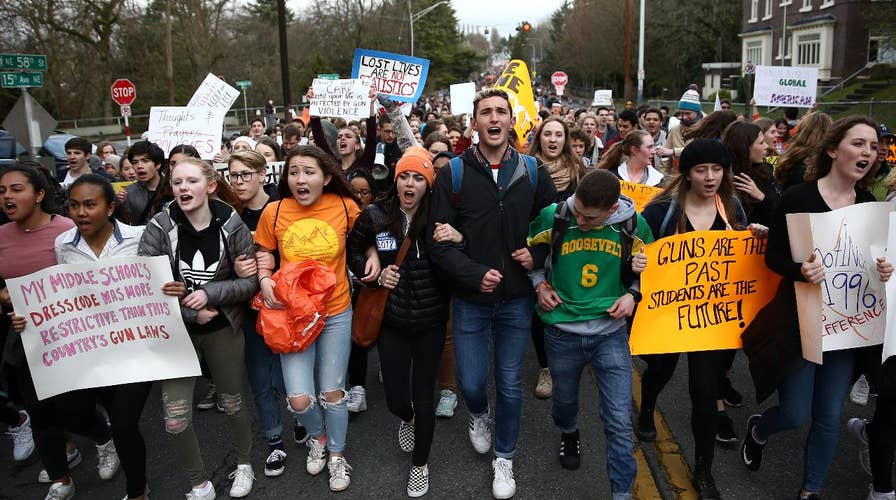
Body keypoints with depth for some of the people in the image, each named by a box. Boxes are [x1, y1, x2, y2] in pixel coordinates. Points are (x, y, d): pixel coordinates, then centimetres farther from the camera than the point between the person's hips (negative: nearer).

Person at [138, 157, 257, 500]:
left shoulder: (232, 225, -10)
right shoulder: (159, 227, -10)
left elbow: (249, 281, -8)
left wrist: (209, 293, -21)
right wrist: (192, 313, -16)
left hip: (223, 330, 0)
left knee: (232, 403, 17)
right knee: (175, 419, -3)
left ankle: (244, 463, 43)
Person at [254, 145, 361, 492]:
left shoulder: (345, 207, -9)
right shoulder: (273, 212, -9)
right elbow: (264, 252, 7)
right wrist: (264, 280, -11)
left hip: (336, 313, 0)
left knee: (332, 393, 9)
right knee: (299, 400, -4)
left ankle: (336, 454, 36)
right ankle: (317, 436, 32)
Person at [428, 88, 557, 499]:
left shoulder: (532, 172, -1)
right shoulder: (452, 174, -7)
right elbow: (439, 240, -10)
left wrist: (538, 254, -8)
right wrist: (475, 274, -20)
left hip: (516, 299, 1)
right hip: (470, 300, -1)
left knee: (510, 385, 10)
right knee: (471, 382, 8)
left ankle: (504, 457, 32)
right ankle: (478, 414, 45)